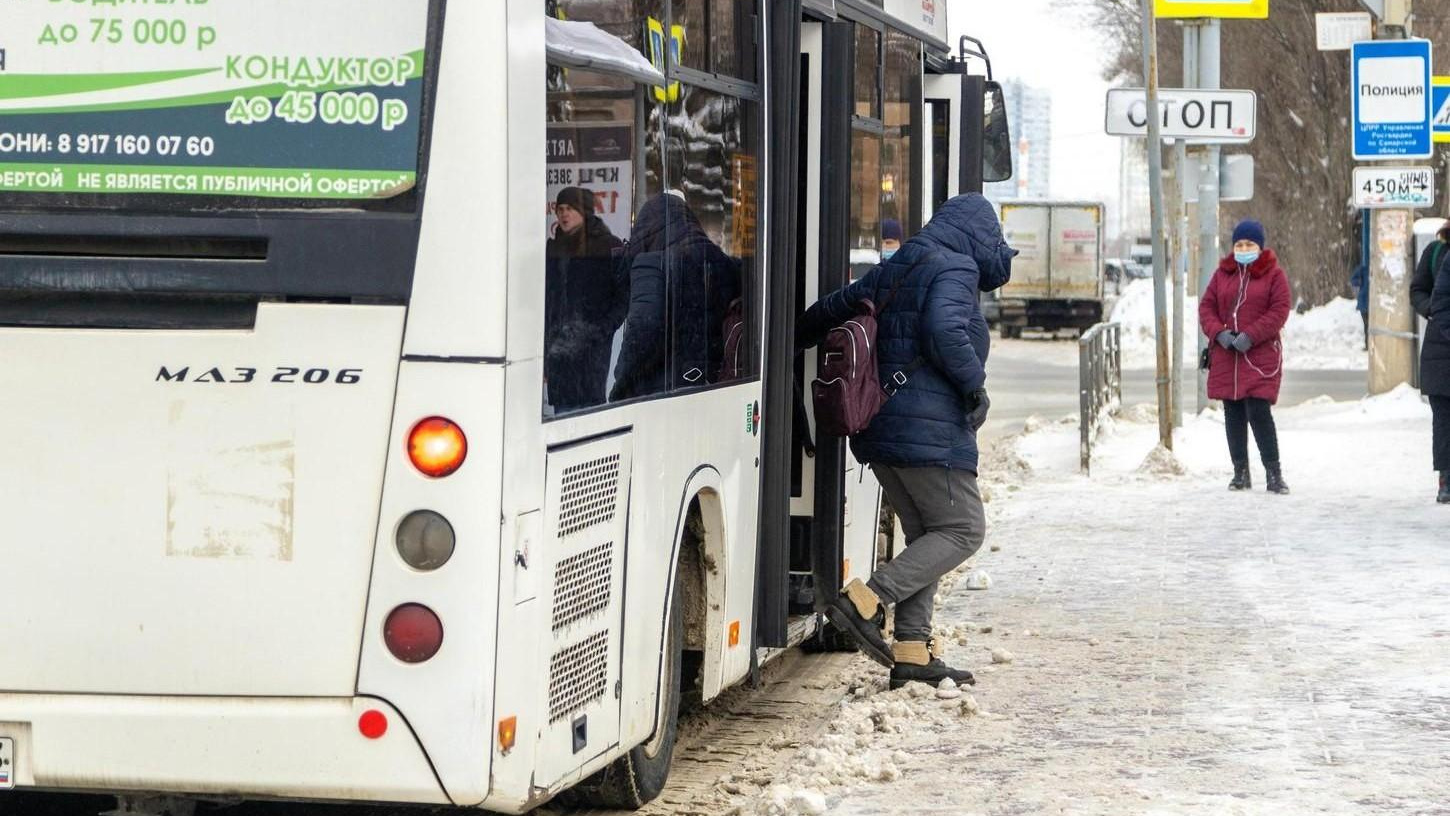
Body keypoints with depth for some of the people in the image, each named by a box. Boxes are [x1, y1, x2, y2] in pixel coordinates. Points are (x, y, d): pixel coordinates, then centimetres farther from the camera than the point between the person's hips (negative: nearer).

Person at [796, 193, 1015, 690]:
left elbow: (833, 308, 23)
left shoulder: (894, 270, 18)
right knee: (963, 530, -5)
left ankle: (912, 651, 7)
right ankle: (866, 600, -17)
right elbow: (945, 331, -24)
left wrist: (793, 340, 37)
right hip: (929, 428, -9)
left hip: (881, 426, 9)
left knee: (925, 535, 13)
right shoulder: (955, 269, -7)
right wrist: (975, 385, -13)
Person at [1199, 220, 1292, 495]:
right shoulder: (1223, 273, 13)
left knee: (1259, 413, -12)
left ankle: (1273, 473, -5)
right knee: (1233, 415, 8)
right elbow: (1206, 306, 10)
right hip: (1226, 356, 5)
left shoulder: (1273, 274, 1)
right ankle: (1240, 472, 16)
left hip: (1261, 354, -5)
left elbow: (1279, 310, -7)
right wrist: (1219, 332, -8)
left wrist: (1251, 335, -16)